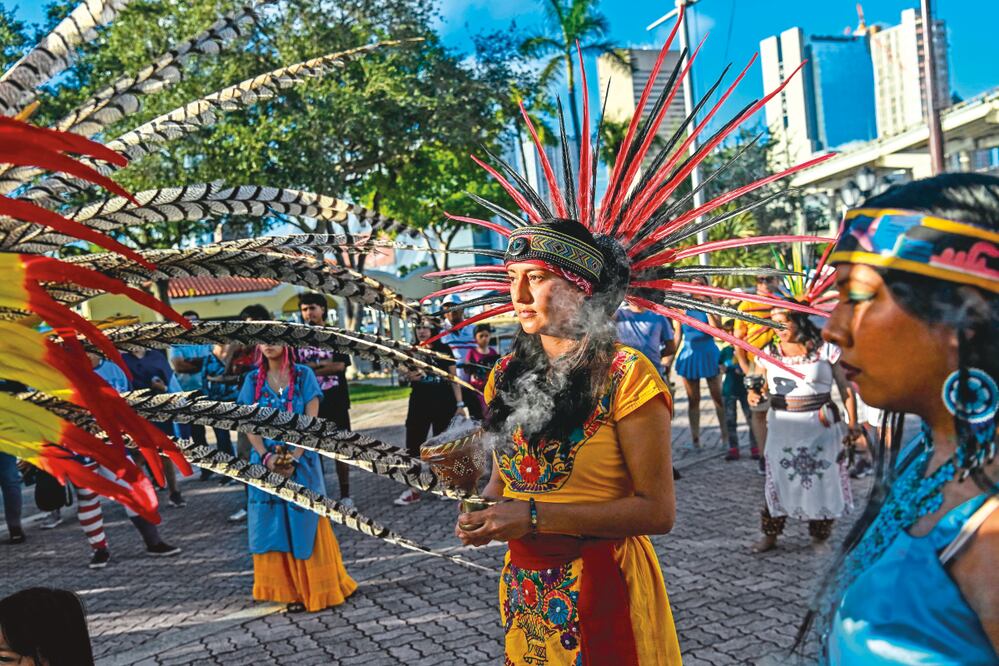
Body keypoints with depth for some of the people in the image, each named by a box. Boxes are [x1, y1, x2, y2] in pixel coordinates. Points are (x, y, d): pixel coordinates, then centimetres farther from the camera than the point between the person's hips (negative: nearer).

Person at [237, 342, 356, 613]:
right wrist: (266, 457, -12)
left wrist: (294, 458, -15)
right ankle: (288, 589, 14)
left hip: (300, 459, -2)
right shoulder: (253, 380, 5)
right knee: (273, 525, 4)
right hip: (267, 462, 3)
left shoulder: (303, 375, -2)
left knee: (304, 523, 1)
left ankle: (314, 588, 12)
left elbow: (311, 421, -6)